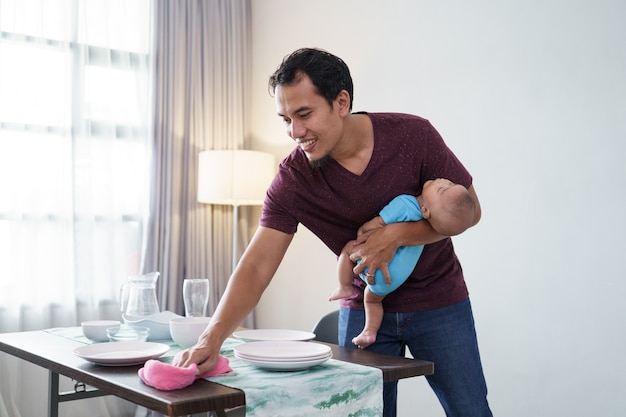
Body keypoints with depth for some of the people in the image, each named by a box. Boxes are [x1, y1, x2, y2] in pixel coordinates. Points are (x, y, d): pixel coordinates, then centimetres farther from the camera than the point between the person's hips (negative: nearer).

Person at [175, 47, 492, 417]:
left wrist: (398, 235, -24)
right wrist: (211, 339, -36)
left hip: (437, 301, 0)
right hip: (364, 307, 1)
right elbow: (256, 268, -22)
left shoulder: (412, 136, -20)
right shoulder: (292, 180, -17)